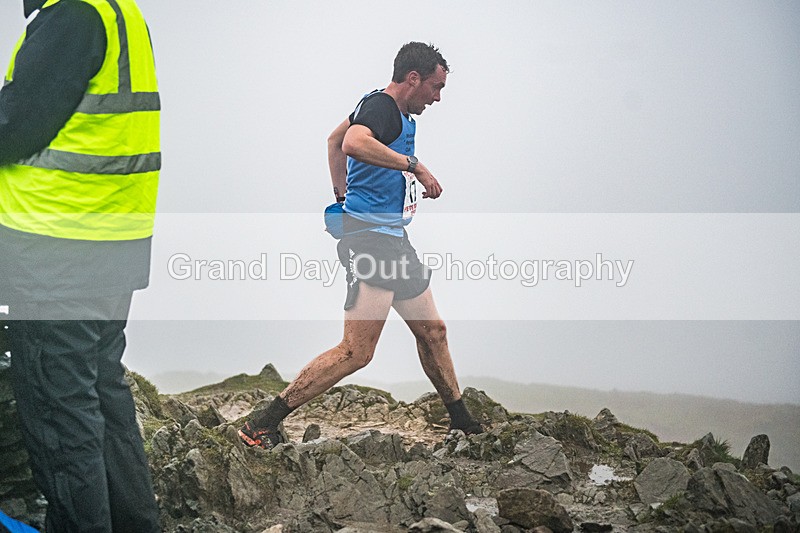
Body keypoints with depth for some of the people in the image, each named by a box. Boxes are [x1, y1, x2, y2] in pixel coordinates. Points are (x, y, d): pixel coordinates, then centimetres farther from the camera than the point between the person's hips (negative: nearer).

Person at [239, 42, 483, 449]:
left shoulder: (393, 110, 17)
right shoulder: (382, 107, -13)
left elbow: (335, 139, 33)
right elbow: (353, 143, -36)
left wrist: (341, 195, 30)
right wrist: (414, 165, -31)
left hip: (393, 238, 11)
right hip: (370, 236, -11)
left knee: (432, 330, 17)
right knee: (356, 351, -14)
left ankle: (460, 421, 31)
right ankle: (262, 424, -11)